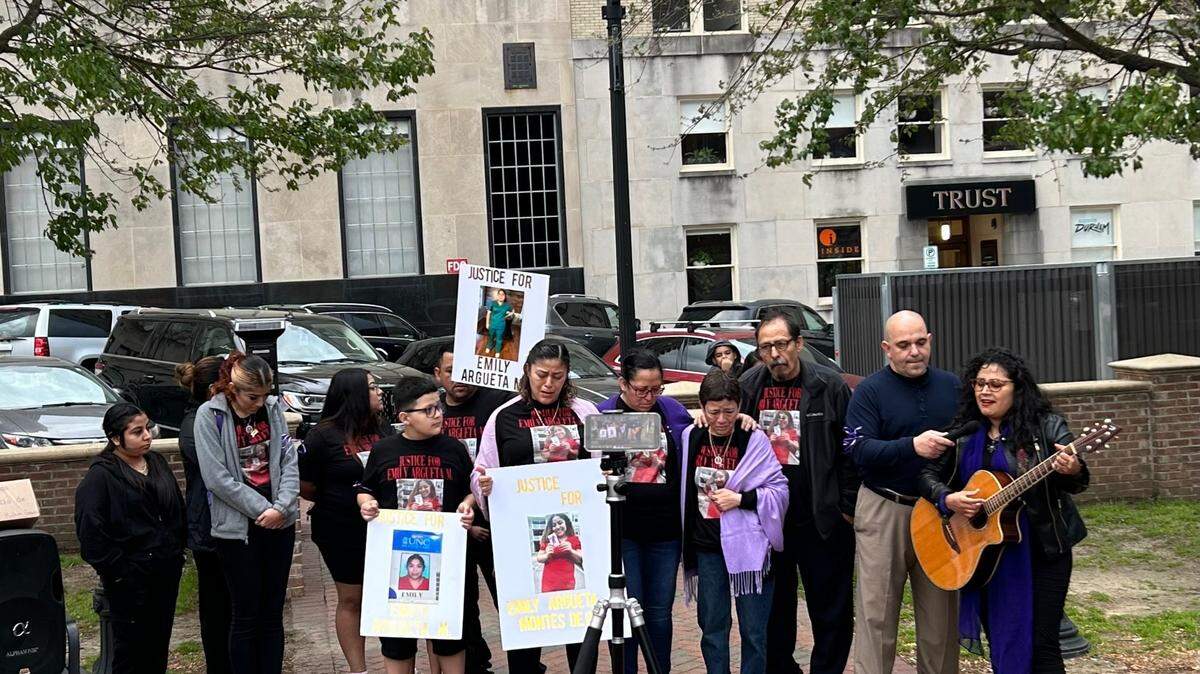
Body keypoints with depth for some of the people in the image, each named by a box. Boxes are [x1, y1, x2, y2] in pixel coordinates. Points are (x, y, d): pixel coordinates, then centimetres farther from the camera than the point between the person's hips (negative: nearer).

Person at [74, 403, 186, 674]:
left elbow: (177, 509, 19)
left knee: (159, 644, 13)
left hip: (167, 572, 6)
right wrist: (116, 570, -16)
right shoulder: (101, 475, -11)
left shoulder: (157, 463, 10)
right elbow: (91, 530, -16)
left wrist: (177, 549, 12)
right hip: (130, 578, -6)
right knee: (132, 650, 1)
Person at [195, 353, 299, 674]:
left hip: (279, 523, 4)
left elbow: (289, 460, 2)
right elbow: (217, 477, -13)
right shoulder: (210, 415, -8)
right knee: (247, 616, 4)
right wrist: (261, 508, -13)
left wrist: (281, 506, -12)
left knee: (273, 614, 10)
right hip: (237, 526, -4)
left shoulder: (273, 407, 3)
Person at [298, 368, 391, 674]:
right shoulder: (323, 435, -11)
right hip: (342, 532, -3)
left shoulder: (384, 429, 1)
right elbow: (304, 486, -5)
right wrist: (334, 502, 5)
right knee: (351, 599, 9)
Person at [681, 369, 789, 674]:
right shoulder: (690, 437, 4)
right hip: (706, 546, 3)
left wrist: (740, 498, -16)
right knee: (712, 626, 10)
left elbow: (779, 490, -5)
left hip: (747, 545, -3)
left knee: (753, 629, 3)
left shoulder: (755, 440, -7)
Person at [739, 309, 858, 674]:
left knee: (832, 610, 6)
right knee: (775, 608, 15)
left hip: (821, 519, -3)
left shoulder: (828, 385, -8)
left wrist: (847, 508, -7)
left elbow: (851, 451, -6)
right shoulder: (749, 386, 2)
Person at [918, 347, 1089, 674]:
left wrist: (1073, 471, -34)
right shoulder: (962, 433, 4)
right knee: (1000, 644, 13)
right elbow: (929, 474, 6)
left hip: (1041, 550, -4)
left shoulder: (1046, 427, -7)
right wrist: (948, 499, -14)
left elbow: (1076, 483, -11)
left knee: (1041, 644, -2)